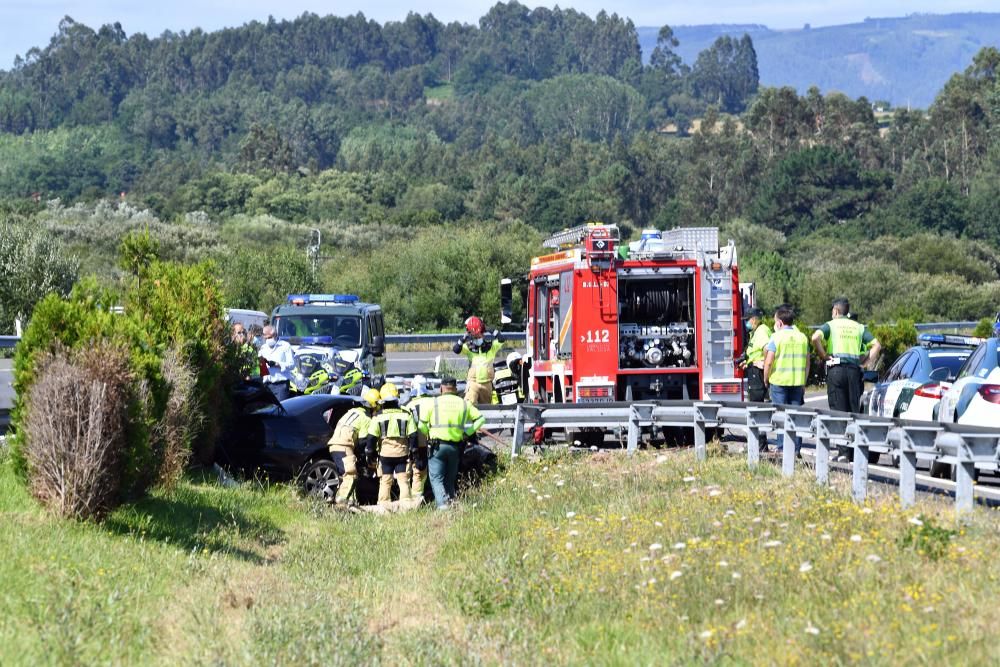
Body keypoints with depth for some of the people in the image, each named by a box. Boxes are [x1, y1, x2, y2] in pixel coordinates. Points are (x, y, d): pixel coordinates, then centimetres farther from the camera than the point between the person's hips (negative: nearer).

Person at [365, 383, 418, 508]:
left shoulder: (378, 417, -4)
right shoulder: (406, 415, 1)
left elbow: (371, 438, -4)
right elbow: (413, 435, 1)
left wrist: (369, 454, 5)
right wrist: (413, 451, 9)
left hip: (385, 453, -1)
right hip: (402, 453, 1)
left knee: (385, 481, 8)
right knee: (403, 481, 4)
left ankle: (384, 505, 7)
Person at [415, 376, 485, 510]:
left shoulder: (433, 402, -1)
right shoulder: (464, 403, 8)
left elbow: (422, 425, -3)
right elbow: (480, 418, 13)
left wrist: (428, 436, 13)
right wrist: (467, 433, 14)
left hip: (437, 446, -3)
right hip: (456, 447, 3)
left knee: (436, 478, -3)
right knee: (450, 480, 16)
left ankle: (442, 504, -22)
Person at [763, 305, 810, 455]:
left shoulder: (776, 337, -7)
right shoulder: (802, 337, 8)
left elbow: (768, 362, -10)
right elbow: (807, 363, 11)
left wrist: (766, 380, 4)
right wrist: (803, 383, 19)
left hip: (779, 381, -4)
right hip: (797, 382, 4)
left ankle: (782, 448, 0)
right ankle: (796, 448, 7)